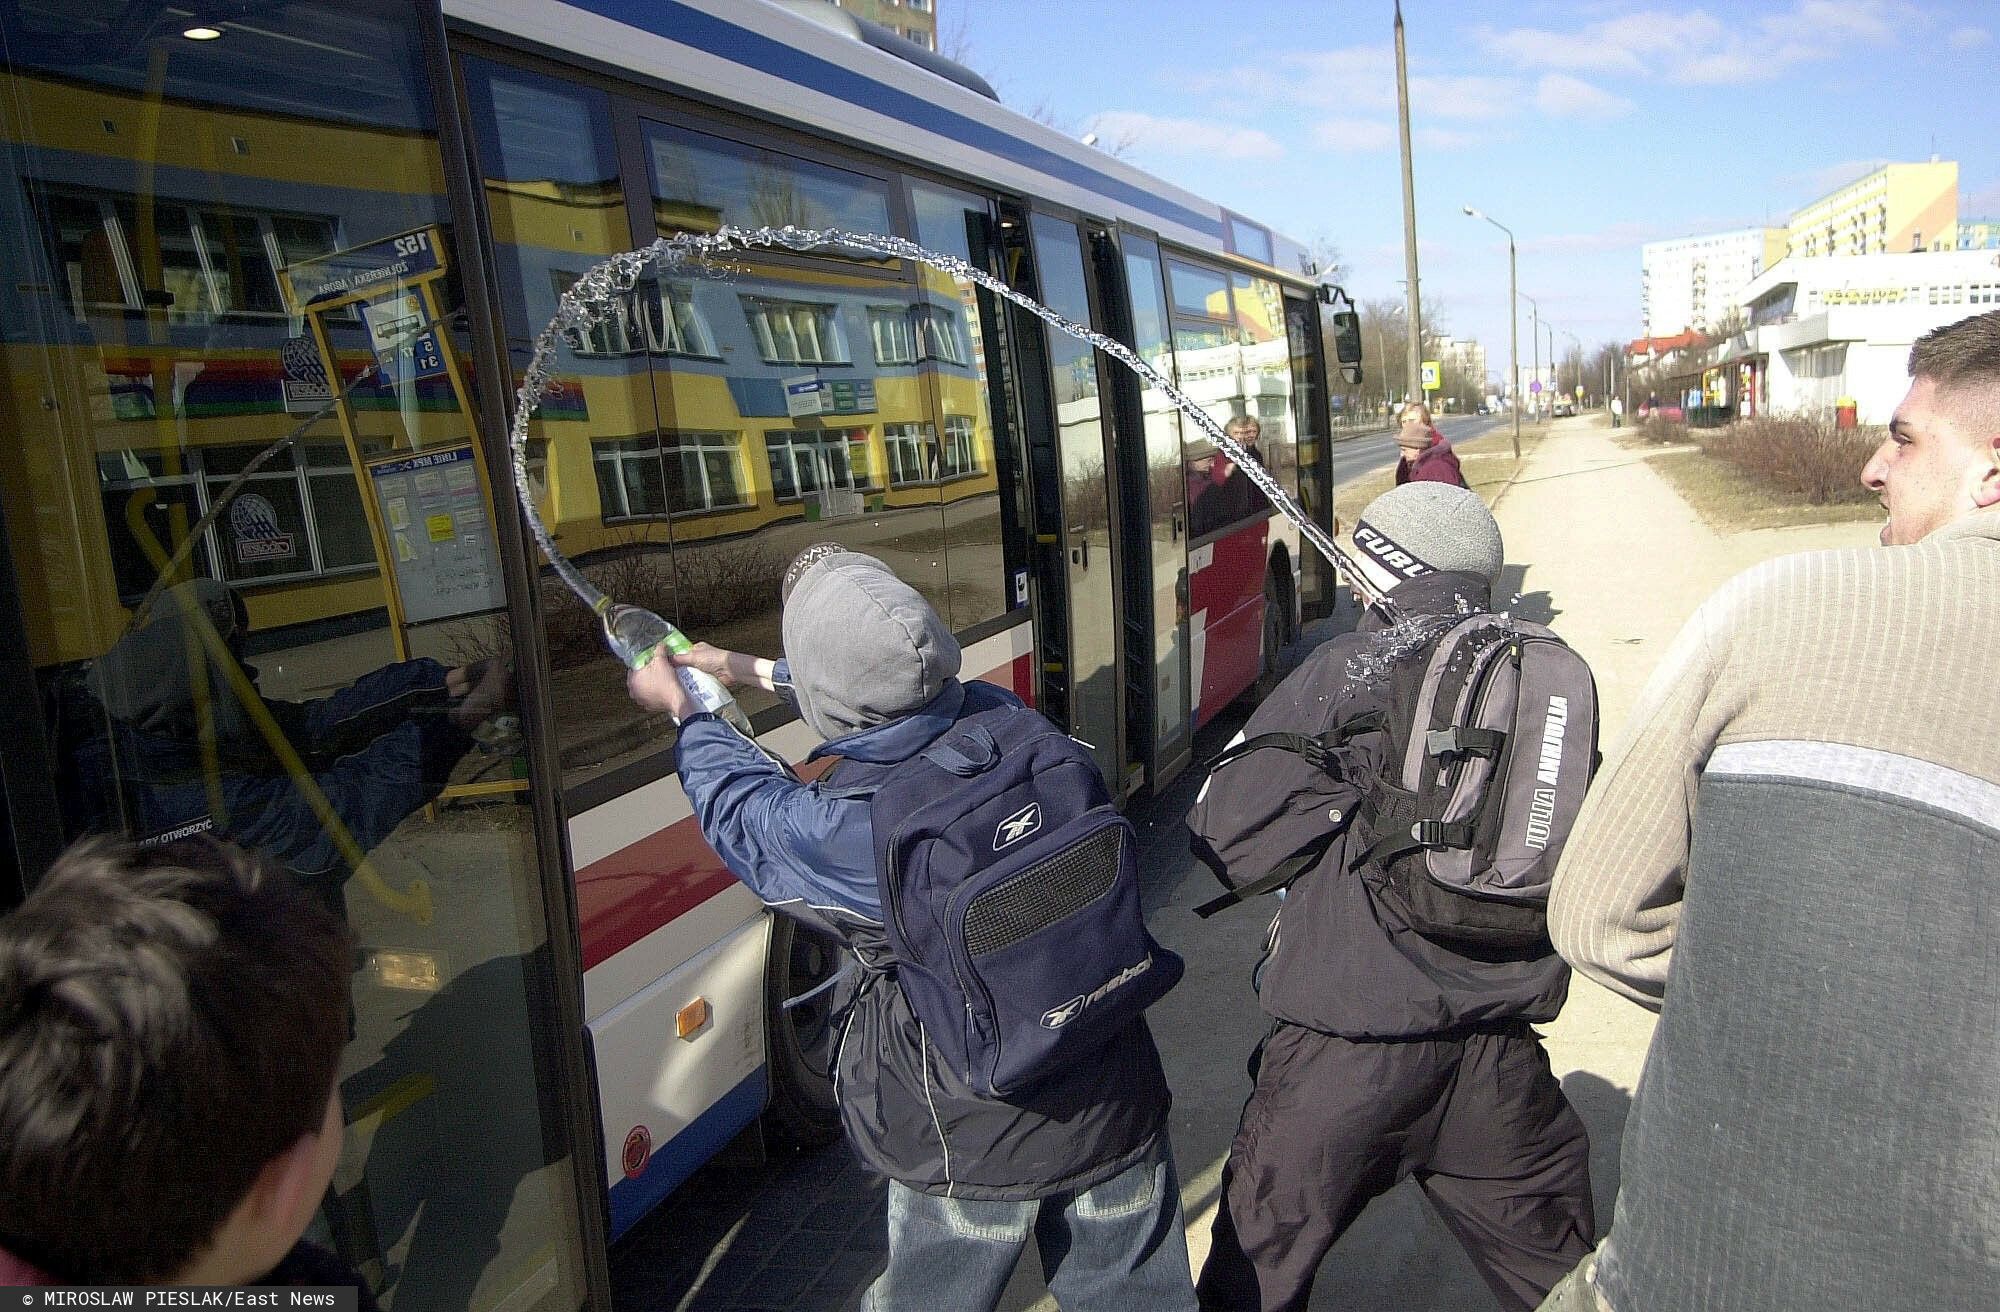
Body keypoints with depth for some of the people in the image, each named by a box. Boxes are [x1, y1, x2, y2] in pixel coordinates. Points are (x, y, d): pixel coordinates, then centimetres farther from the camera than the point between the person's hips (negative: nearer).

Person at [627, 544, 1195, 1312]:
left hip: (972, 1153, -3)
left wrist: (683, 711, 19)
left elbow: (739, 803, -1)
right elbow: (904, 699, 8)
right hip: (1116, 1107, 4)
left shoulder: (830, 829, -27)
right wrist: (752, 671, 21)